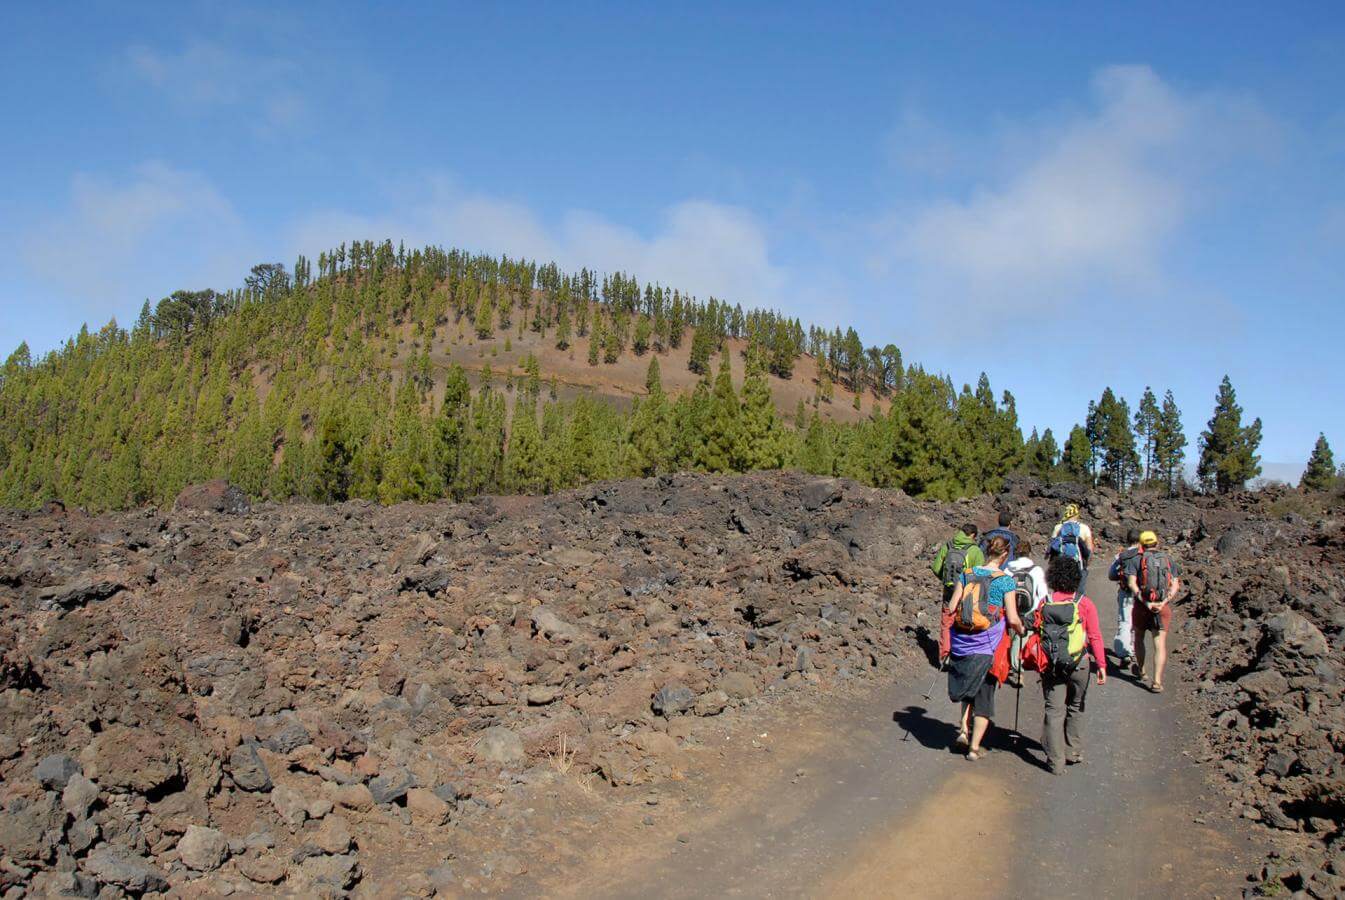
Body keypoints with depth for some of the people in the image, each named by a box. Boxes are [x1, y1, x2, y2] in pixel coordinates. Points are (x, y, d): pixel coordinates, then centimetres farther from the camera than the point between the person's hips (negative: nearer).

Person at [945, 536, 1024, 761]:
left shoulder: (967, 575, 2)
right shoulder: (1005, 580, -8)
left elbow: (950, 609, 1)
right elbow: (1012, 619, -9)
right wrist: (1021, 630, 11)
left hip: (962, 644, 3)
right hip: (988, 647, -3)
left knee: (970, 686, 26)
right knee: (984, 695, 9)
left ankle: (964, 727, 12)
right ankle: (974, 747, 12)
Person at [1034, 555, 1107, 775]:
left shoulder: (1044, 604, 0)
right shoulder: (1084, 603, -4)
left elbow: (1035, 631, -1)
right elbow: (1094, 636, -7)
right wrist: (1101, 664, -4)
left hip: (1051, 666, 0)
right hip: (1078, 665, 0)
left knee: (1054, 710, 4)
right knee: (1076, 707, 19)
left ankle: (1056, 762, 3)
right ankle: (1074, 751, 27)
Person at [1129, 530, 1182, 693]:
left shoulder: (1137, 559, 2)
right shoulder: (1169, 559, 9)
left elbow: (1131, 583, -12)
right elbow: (1175, 585, -3)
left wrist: (1146, 603, -17)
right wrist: (1163, 603, -13)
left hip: (1142, 605, -1)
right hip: (1163, 607, 1)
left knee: (1139, 638, 22)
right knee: (1160, 645, -1)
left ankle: (1140, 671, 38)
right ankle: (1157, 681, -11)